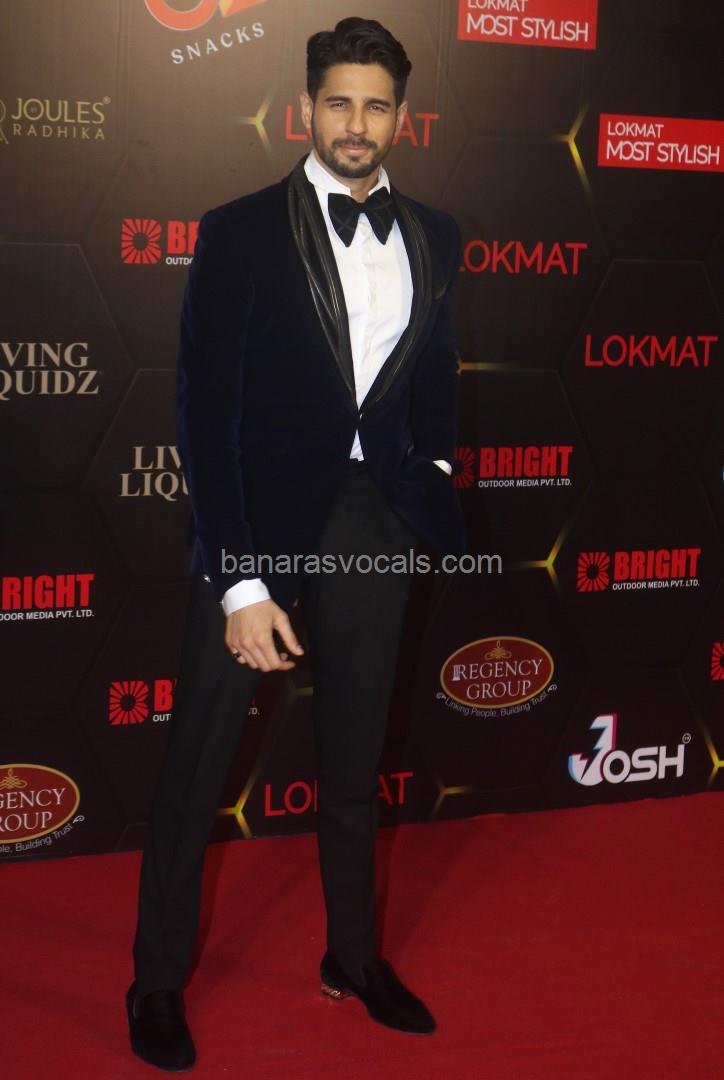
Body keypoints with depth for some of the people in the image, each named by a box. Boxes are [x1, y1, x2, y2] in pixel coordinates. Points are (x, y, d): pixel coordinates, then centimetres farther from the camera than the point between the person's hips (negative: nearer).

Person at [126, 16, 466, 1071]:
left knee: (355, 753, 16)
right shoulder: (242, 233, -9)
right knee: (200, 757, 5)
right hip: (262, 511, -4)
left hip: (373, 518, 4)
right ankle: (159, 978, 23)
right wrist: (240, 581, -18)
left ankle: (354, 956, 34)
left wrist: (433, 463, 5)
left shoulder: (432, 236, 5)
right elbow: (205, 411, -13)